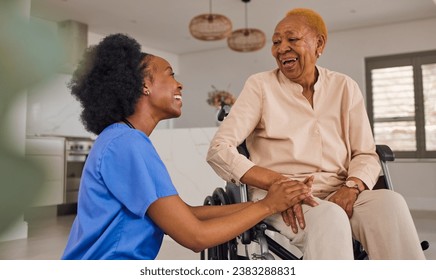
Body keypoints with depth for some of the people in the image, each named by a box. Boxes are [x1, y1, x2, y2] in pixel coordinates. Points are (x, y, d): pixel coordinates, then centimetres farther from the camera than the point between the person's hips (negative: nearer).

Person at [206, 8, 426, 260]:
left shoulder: (344, 87, 10)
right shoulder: (260, 85, 1)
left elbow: (366, 154, 7)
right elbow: (219, 150, -7)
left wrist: (352, 187, -16)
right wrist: (277, 182, -21)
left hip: (338, 194, 3)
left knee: (389, 202, -29)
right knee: (330, 217, -35)